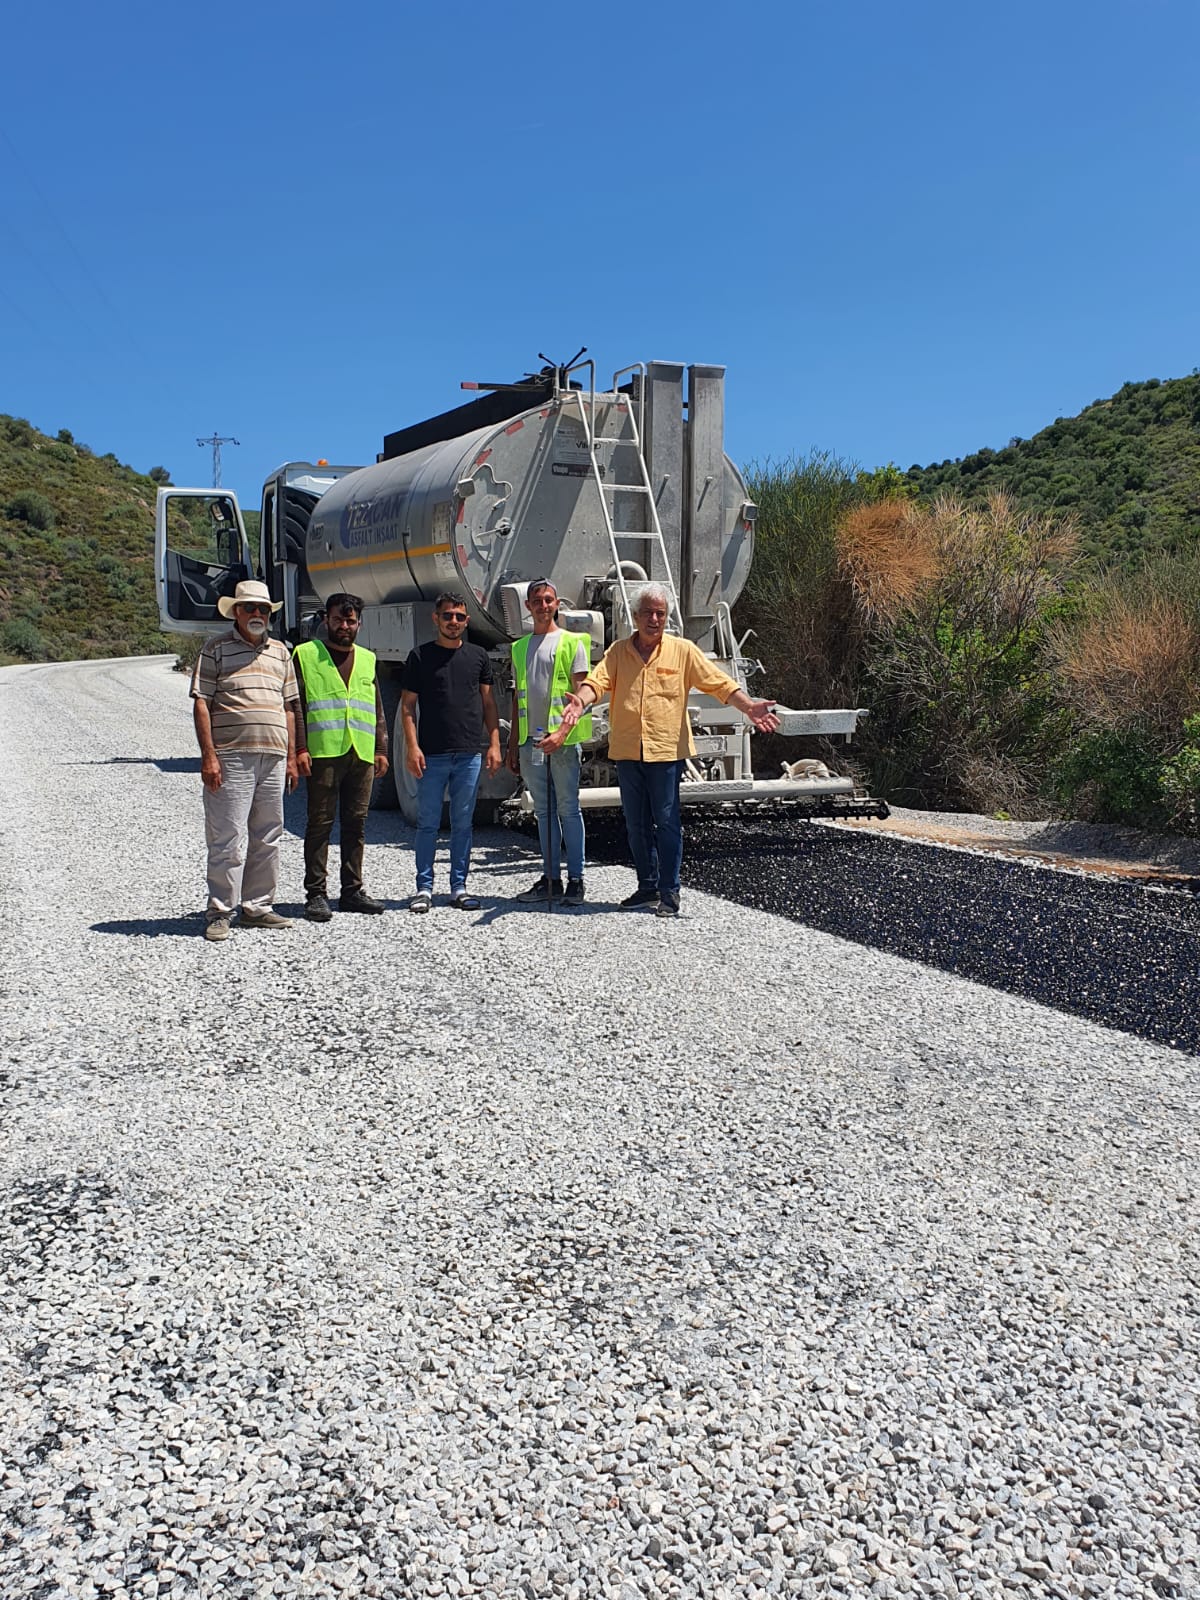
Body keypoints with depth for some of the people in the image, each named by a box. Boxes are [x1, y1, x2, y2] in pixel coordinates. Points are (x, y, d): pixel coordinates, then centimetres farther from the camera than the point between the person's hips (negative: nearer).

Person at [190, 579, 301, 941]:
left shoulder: (280, 651, 18)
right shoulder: (216, 649, 2)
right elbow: (201, 704, -3)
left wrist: (291, 756, 13)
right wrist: (208, 756, -12)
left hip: (273, 757, 5)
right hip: (230, 758, -5)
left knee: (267, 839, 9)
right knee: (228, 839, -5)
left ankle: (257, 907, 19)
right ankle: (219, 912, 3)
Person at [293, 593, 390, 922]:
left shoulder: (367, 660, 19)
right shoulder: (306, 655, 5)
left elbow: (378, 710, 20)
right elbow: (295, 706, -1)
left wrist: (381, 749, 12)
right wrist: (300, 748, -10)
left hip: (361, 755, 5)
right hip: (322, 753, -4)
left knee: (356, 823, 8)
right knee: (320, 823, -3)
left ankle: (352, 890, 15)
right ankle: (315, 893, 2)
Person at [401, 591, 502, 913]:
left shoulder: (478, 657, 11)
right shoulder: (420, 656, 4)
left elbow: (488, 704, 13)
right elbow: (408, 705, 2)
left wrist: (494, 744, 4)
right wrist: (412, 746, -8)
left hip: (469, 755, 2)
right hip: (431, 755, -2)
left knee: (463, 824, 7)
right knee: (428, 823, 2)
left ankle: (459, 887, 14)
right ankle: (424, 888, 11)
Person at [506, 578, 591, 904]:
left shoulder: (571, 642, 1)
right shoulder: (520, 648, 17)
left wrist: (562, 732, -19)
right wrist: (513, 747, 15)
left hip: (563, 739, -5)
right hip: (531, 741, 5)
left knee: (568, 808, -2)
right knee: (543, 810, 9)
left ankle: (575, 879, 3)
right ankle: (550, 877, 15)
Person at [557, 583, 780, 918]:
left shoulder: (683, 650, 2)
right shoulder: (618, 651, 7)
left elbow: (719, 683, -2)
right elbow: (598, 680, -7)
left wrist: (749, 707, -16)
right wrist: (581, 701, -29)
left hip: (666, 749, -3)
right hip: (627, 750, 3)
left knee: (666, 821, -2)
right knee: (636, 823, 12)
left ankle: (670, 892, 6)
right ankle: (648, 886, 25)